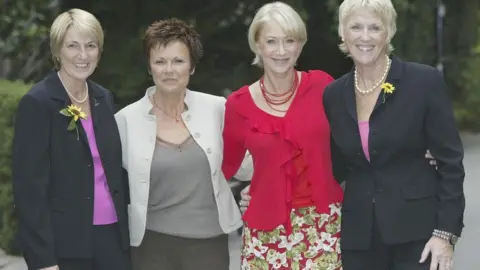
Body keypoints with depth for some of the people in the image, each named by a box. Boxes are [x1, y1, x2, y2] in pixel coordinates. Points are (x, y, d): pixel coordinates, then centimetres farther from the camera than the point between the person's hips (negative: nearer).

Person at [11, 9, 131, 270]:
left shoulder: (103, 98, 9)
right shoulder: (37, 102, -9)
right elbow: (29, 185, -13)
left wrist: (126, 224, 10)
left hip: (112, 234, 6)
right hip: (65, 242, -5)